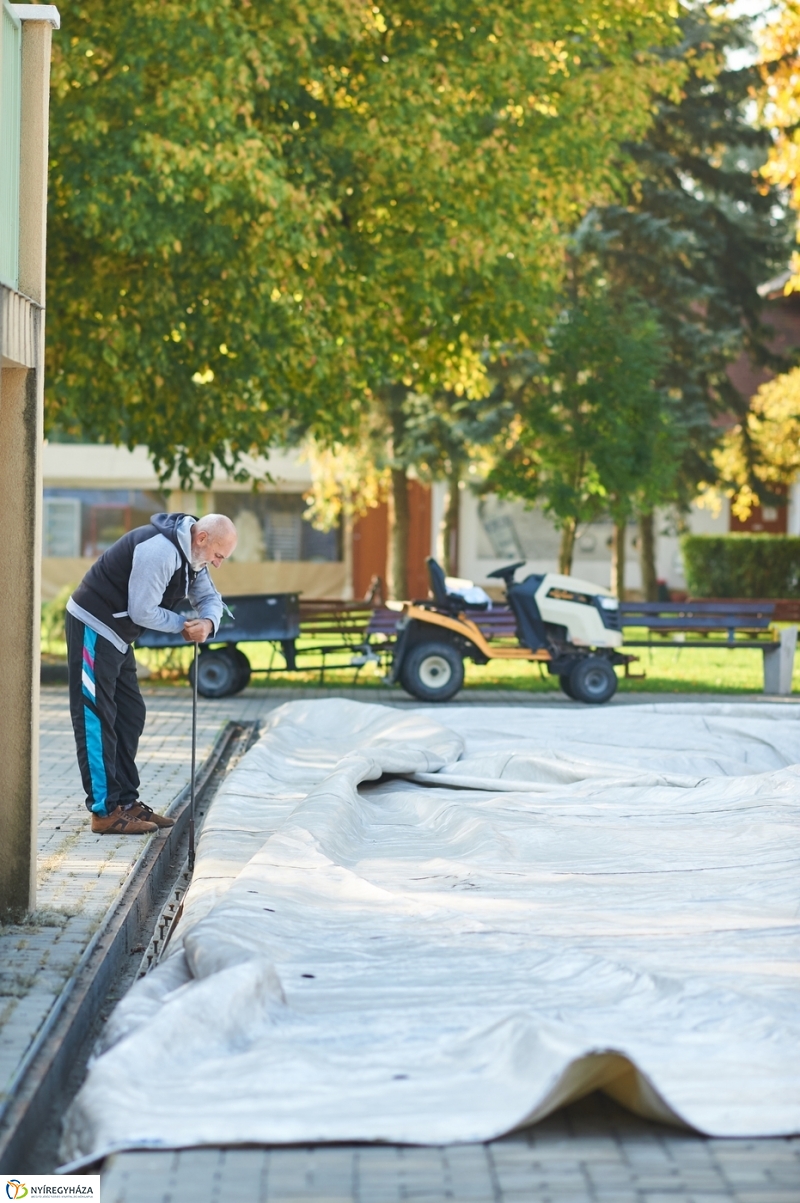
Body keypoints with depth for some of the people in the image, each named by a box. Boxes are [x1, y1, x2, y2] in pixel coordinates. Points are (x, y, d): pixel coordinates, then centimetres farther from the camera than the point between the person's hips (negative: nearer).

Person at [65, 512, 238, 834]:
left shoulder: (190, 554, 7)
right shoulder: (159, 550, -25)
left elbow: (209, 598, 13)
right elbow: (142, 612, -25)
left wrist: (208, 622, -10)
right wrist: (183, 625, -11)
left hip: (116, 635, 11)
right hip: (93, 626, -11)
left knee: (130, 716, 12)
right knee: (96, 720, -9)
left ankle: (125, 801, 17)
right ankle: (105, 812, -10)